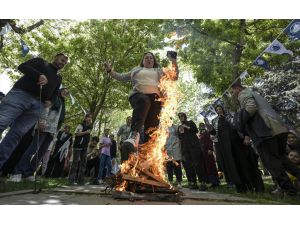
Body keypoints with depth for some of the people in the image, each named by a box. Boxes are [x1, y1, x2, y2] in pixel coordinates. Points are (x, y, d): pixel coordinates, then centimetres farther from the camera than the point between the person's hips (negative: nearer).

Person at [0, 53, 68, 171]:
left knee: (17, 134, -7)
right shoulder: (40, 61, 19)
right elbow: (22, 66, 4)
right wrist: (39, 75, -14)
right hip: (21, 94, -3)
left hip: (38, 105, 3)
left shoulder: (58, 78, 30)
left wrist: (50, 101, 5)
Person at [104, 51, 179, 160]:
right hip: (138, 95, -2)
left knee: (151, 126, -13)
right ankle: (134, 135, -58)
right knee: (143, 101, -40)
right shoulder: (136, 70, 33)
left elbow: (174, 77, 22)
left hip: (154, 97, 2)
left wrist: (174, 62, 11)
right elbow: (122, 77, 33)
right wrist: (110, 70, 22)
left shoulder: (158, 71, 31)